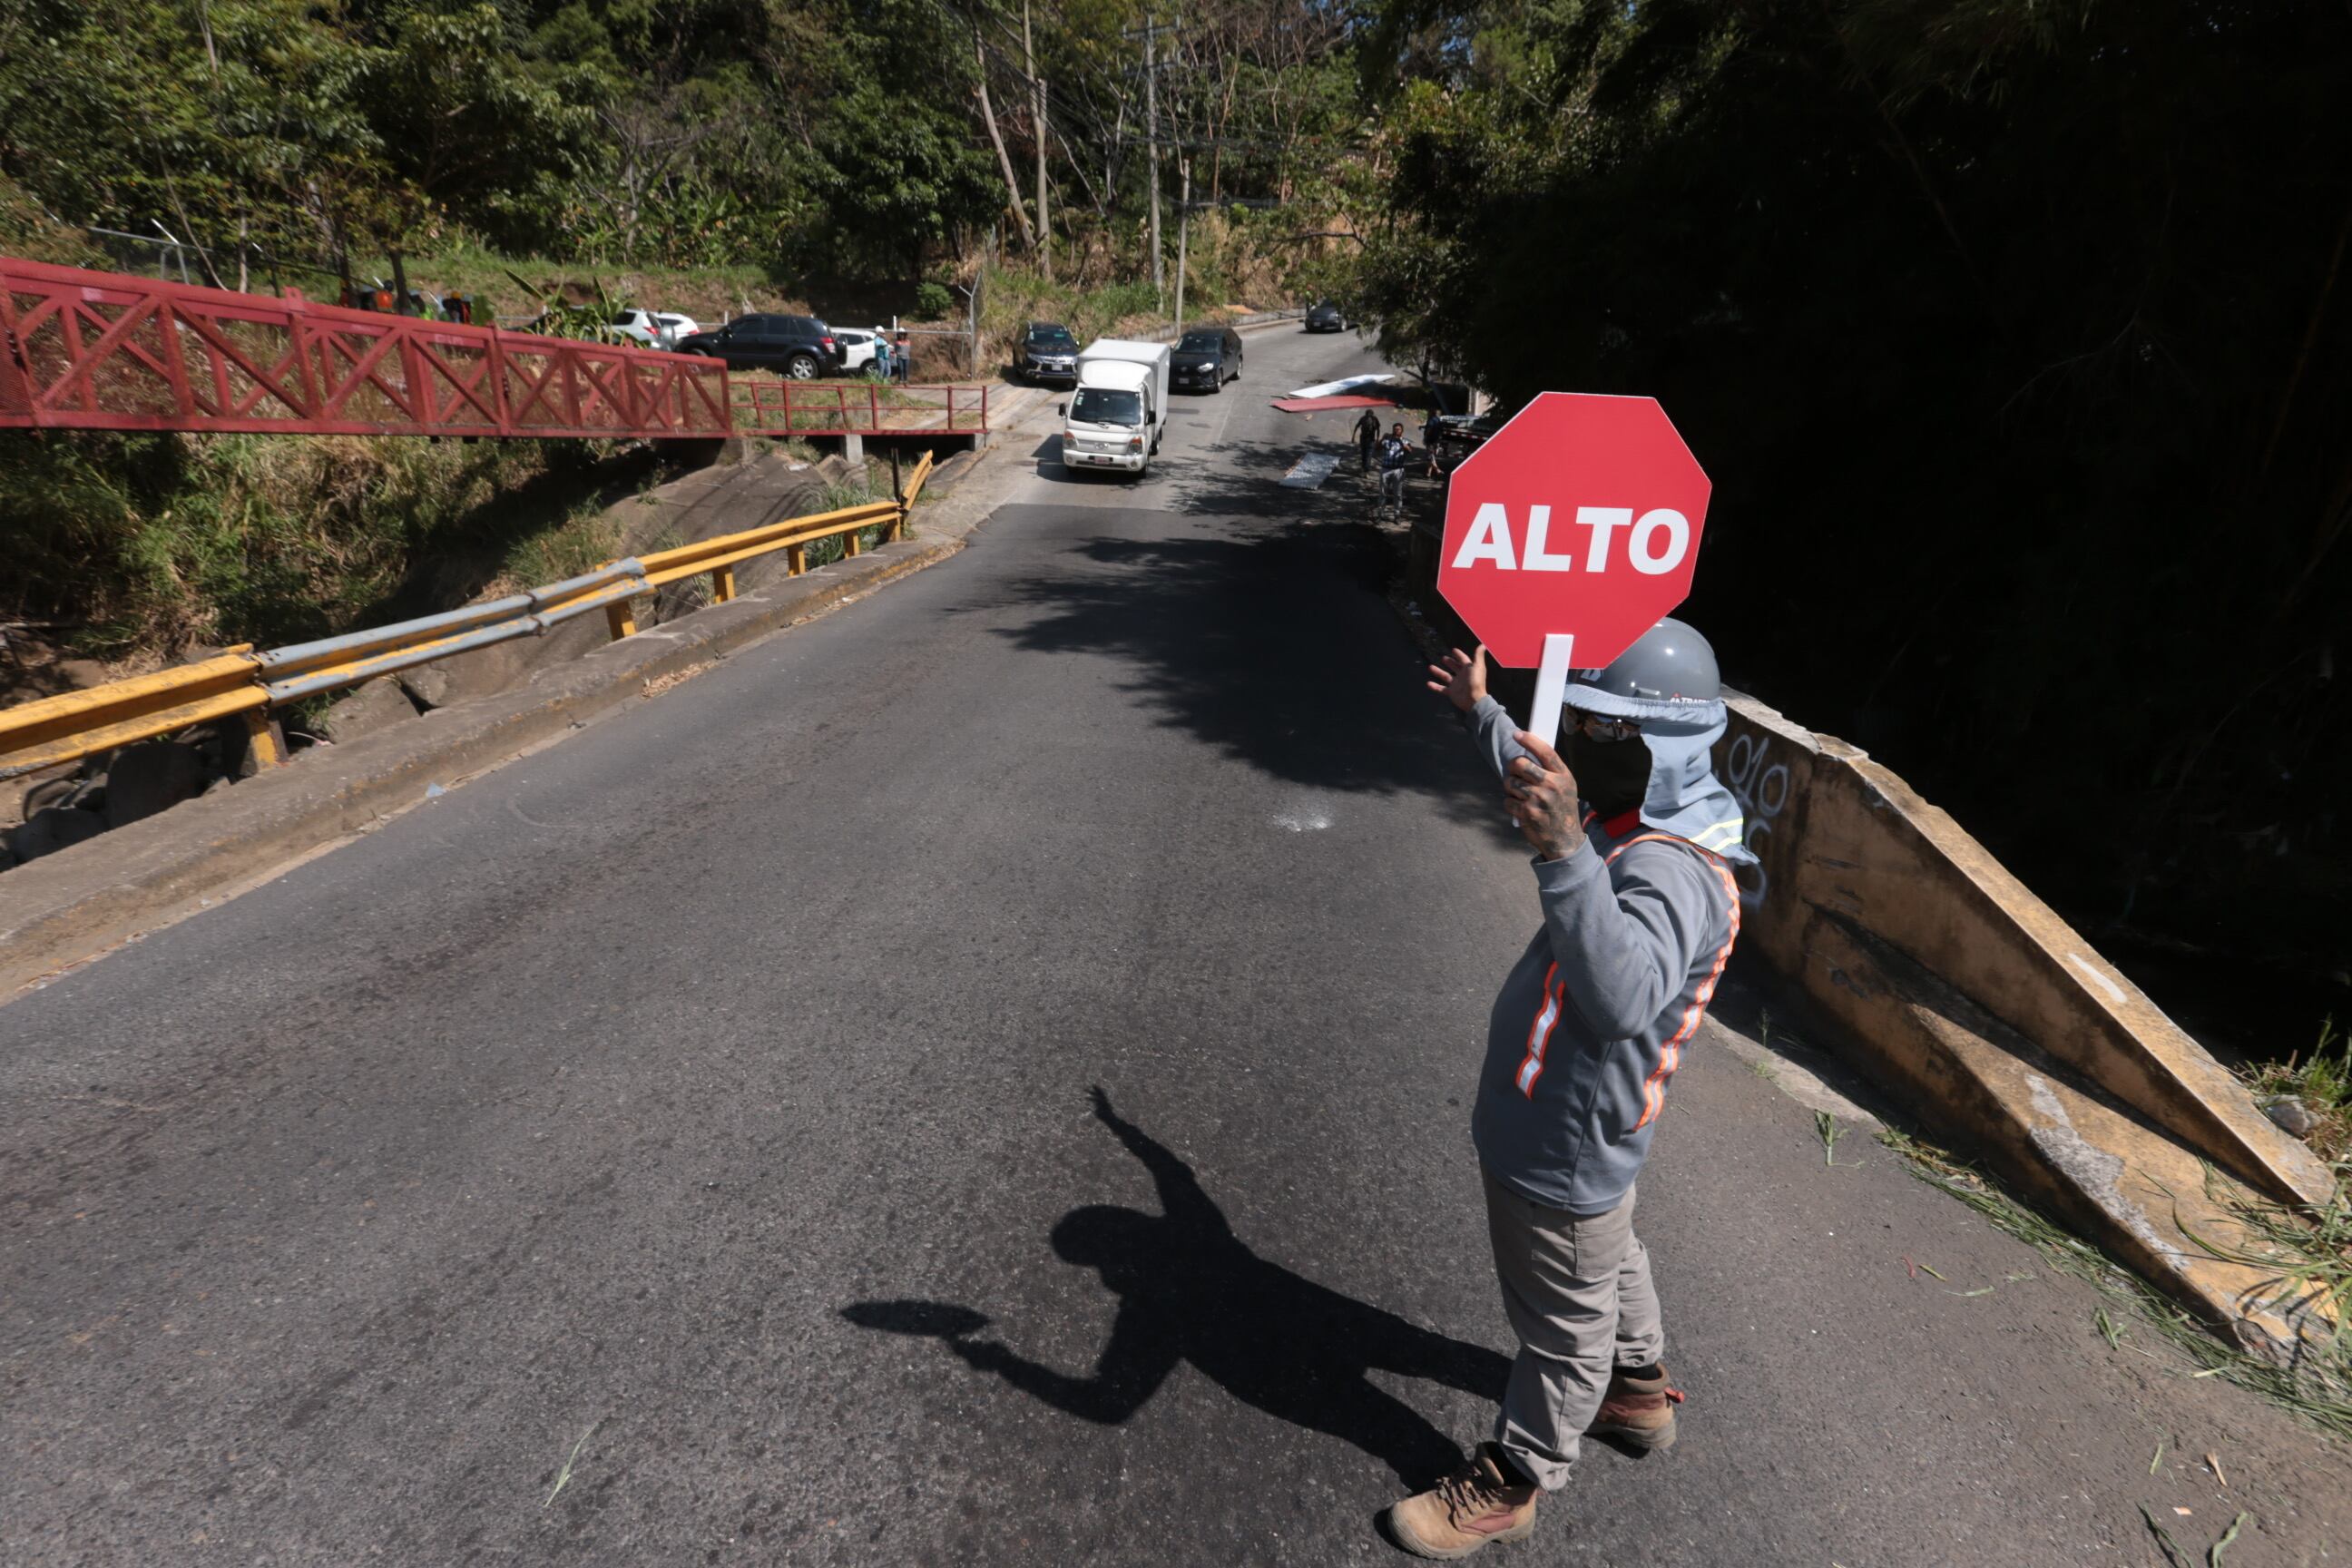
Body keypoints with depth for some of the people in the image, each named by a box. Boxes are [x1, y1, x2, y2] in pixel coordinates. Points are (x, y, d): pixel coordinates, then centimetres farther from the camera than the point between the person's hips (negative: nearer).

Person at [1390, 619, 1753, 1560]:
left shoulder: (1672, 871, -33)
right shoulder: (1629, 821, -1)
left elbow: (1625, 998, -53)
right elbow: (1539, 779, 21)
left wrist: (1565, 853, -64)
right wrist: (1481, 714, 30)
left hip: (1566, 1149, -10)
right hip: (1563, 1127, 10)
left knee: (1564, 1321, 13)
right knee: (1608, 1264, 32)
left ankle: (1512, 1484, 34)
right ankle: (1639, 1391, 57)